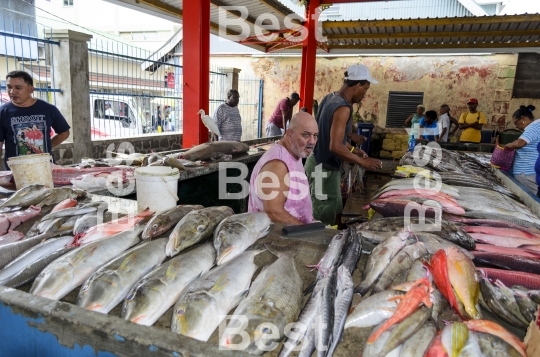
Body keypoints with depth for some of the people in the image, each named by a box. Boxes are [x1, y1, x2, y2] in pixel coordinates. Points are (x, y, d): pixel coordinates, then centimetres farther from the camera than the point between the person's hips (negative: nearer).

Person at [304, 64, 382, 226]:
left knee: (334, 212, 21)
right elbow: (335, 147, -29)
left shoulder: (330, 98, 7)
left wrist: (352, 149, 18)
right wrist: (362, 161, -18)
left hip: (320, 163, 10)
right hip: (324, 168, -10)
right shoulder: (343, 108, -22)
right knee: (324, 220, 2)